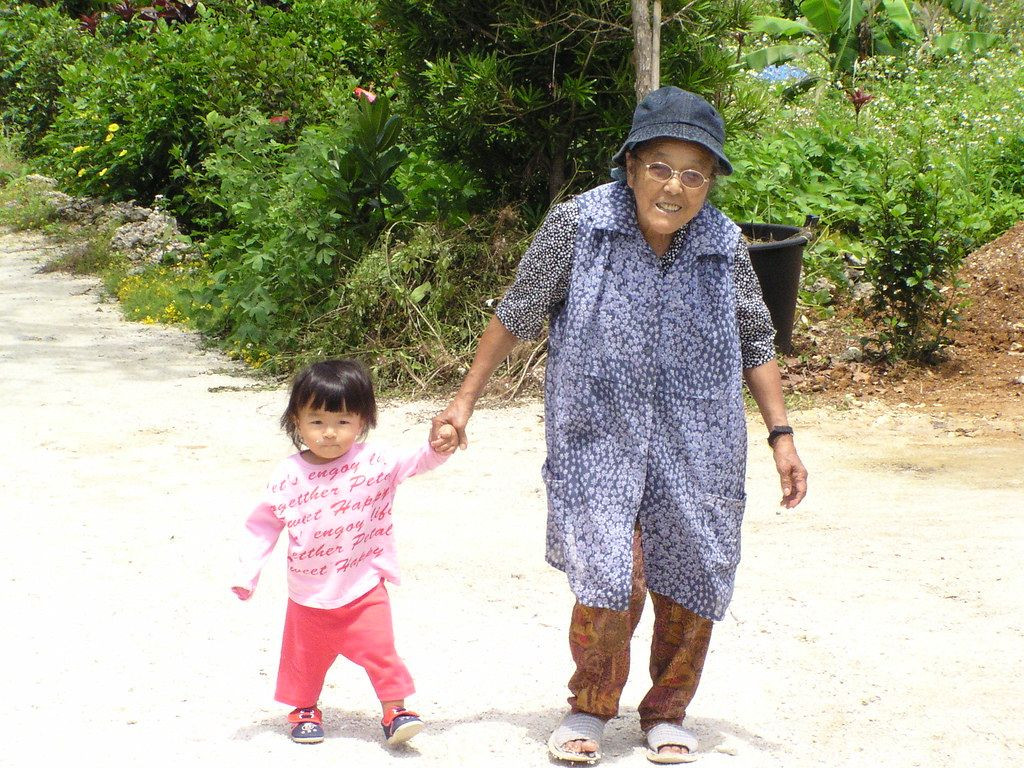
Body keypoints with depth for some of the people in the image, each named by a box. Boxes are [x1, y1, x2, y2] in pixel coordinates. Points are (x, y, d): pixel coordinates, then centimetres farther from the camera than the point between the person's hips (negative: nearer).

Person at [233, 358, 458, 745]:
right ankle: (304, 709, 34)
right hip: (308, 596, 1)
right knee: (305, 657, 14)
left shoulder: (373, 462, -10)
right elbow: (263, 525, -3)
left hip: (363, 590, -1)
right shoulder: (287, 476, -10)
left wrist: (436, 449, -40)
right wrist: (247, 575, -5)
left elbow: (412, 463, -18)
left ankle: (394, 710, 12)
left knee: (380, 651, -3)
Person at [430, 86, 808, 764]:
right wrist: (465, 400, 4)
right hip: (598, 436, -2)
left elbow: (756, 344, 8)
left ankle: (667, 712, 32)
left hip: (697, 447, 3)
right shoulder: (577, 224, -10)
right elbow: (517, 314, 1)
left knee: (689, 584, 8)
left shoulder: (724, 245, -4)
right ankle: (591, 707, 14)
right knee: (610, 580, -13)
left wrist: (782, 436, 5)